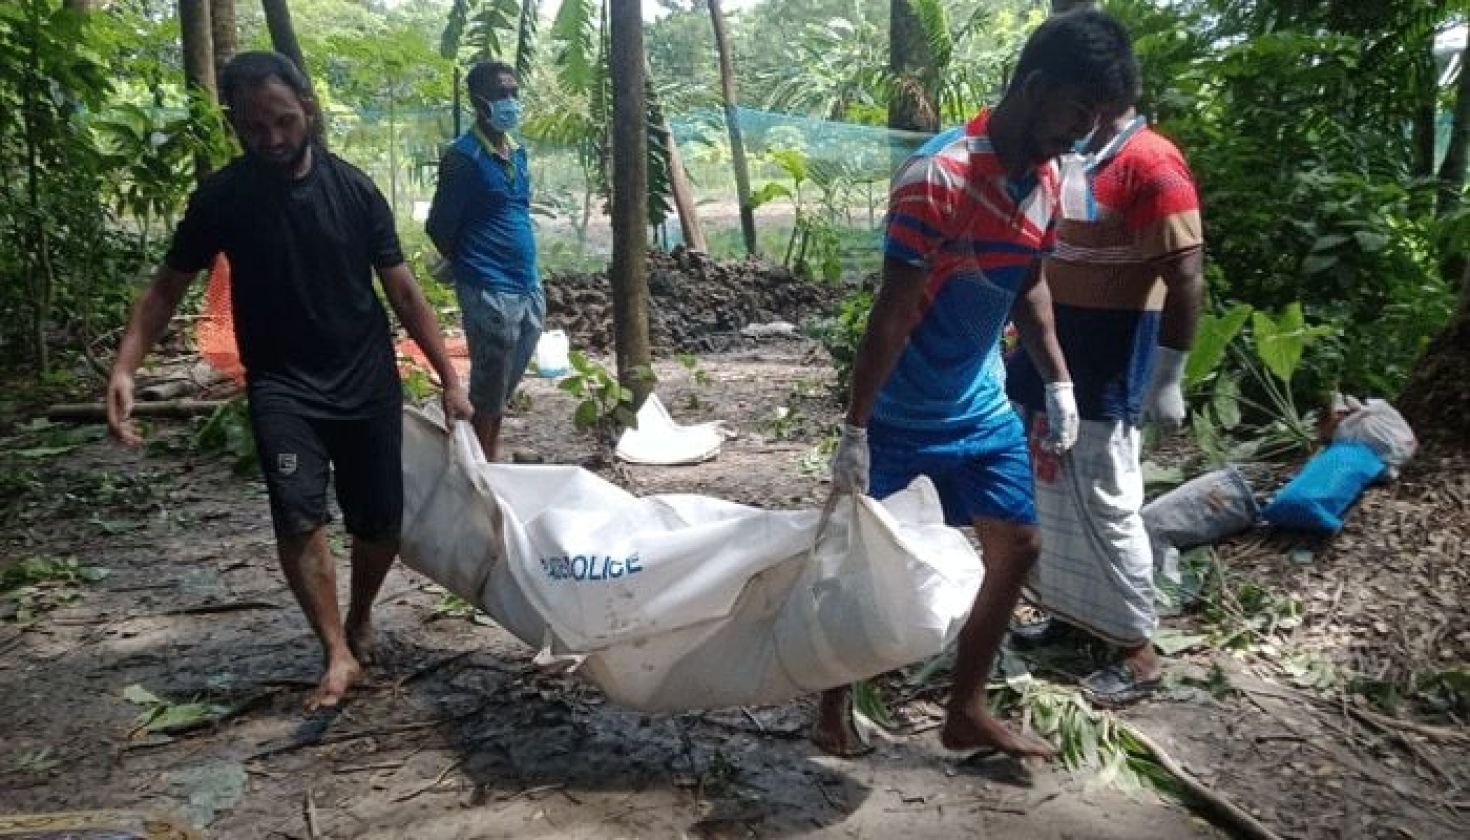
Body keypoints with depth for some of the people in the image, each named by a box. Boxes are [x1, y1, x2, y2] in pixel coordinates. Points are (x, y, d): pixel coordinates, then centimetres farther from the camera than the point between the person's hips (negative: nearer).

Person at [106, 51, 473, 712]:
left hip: (367, 379, 1)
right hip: (281, 384, -1)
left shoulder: (353, 188, -5)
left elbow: (402, 291, -1)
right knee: (298, 515, -19)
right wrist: (124, 368, -12)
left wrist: (449, 378, -4)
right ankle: (339, 656, -6)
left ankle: (360, 620, 32)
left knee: (380, 523, 5)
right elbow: (168, 286, 2)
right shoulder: (222, 197, -6)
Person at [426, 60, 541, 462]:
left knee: (504, 391, 16)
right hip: (490, 293, -7)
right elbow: (439, 227, -8)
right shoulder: (464, 155, -12)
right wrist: (471, 268, 7)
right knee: (486, 397, 1)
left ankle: (491, 467, 29)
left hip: (529, 289, 8)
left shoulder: (517, 152, 11)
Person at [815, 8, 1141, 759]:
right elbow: (893, 313, -23)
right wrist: (855, 429, -21)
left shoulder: (1047, 180, 1)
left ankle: (965, 712, 25)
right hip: (900, 414, -8)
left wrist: (1059, 384, 11)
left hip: (983, 408, 8)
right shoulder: (938, 177, -23)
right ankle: (834, 706, 28)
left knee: (1017, 549, 10)